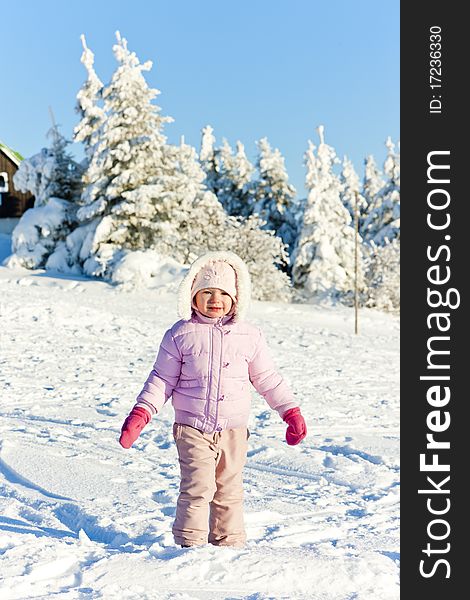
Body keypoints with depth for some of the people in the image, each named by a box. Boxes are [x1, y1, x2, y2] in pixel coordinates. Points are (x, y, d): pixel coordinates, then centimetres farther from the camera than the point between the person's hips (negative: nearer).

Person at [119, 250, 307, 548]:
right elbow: (162, 379, 3)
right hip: (193, 428, -2)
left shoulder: (249, 336, 3)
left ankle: (230, 545, 23)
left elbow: (268, 378, 12)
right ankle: (190, 544, 3)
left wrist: (292, 412, 9)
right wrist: (141, 414, -8)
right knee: (197, 489, -10)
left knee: (230, 492, 10)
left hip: (234, 431, 2)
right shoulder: (180, 334, -1)